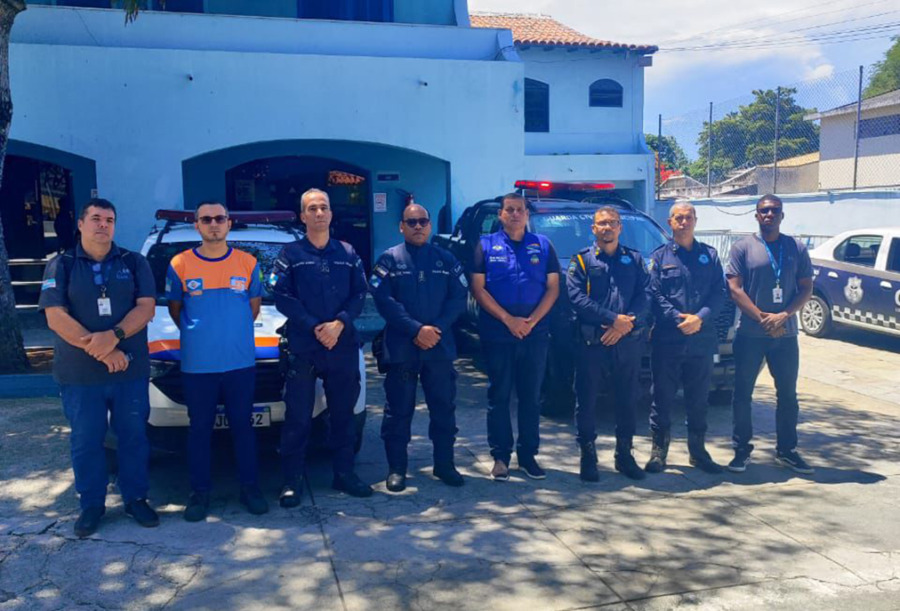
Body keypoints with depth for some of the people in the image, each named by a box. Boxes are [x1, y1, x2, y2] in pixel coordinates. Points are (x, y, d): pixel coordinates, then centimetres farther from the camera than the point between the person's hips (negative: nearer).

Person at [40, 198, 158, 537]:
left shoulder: (135, 263, 6)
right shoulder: (61, 266, 2)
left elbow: (146, 308, -4)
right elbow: (56, 318, -8)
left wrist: (113, 336, -22)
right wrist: (101, 351, -18)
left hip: (131, 371, 1)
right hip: (79, 374, -1)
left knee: (133, 437, 9)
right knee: (86, 442, 9)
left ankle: (136, 499, 23)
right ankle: (91, 505, 23)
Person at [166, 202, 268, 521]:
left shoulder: (248, 263, 3)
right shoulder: (180, 264, -1)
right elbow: (174, 309, 12)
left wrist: (234, 333, 10)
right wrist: (197, 335, 10)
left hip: (241, 363, 1)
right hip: (197, 366, -1)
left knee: (243, 426, 8)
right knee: (200, 429, 7)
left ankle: (250, 488, 19)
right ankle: (200, 492, 19)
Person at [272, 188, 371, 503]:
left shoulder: (348, 254, 11)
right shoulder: (290, 255, 4)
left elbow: (359, 294, 3)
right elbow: (282, 298, -5)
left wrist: (339, 323, -14)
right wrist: (315, 327, -16)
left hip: (343, 346, 3)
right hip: (302, 347, -3)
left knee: (343, 414, 11)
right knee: (297, 418, 0)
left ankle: (344, 474, 23)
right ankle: (292, 480, 10)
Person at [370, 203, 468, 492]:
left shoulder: (446, 260, 9)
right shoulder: (389, 260, 1)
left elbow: (459, 297, 2)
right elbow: (384, 300, -9)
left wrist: (437, 328, -12)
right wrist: (416, 329, -18)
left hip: (440, 346, 3)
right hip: (401, 347, -2)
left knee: (444, 407, 9)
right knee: (398, 410, 4)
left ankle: (444, 464, 23)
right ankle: (396, 468, 15)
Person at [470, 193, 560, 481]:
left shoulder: (543, 245, 9)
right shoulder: (486, 245, 4)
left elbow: (553, 288, 4)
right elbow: (478, 288, -3)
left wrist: (532, 321, -10)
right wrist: (508, 320, -13)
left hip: (535, 334, 2)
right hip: (497, 335, -1)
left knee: (531, 397, 7)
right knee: (499, 396, 3)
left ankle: (528, 455, 17)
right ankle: (500, 457, 11)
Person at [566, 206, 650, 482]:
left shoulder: (634, 259, 13)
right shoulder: (581, 260, 5)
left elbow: (645, 295, 2)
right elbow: (576, 297, -8)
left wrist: (627, 323, -15)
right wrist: (613, 319, -16)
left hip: (628, 343, 3)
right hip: (591, 343, -2)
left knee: (627, 400, 9)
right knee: (586, 401, 0)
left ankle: (624, 454, 23)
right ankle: (588, 456, 13)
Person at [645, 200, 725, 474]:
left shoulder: (709, 255, 12)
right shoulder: (659, 256, 6)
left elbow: (719, 292, 3)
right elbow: (654, 295, -3)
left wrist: (700, 318, -13)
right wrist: (679, 319, -16)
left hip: (702, 340, 2)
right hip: (667, 341, -2)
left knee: (699, 400, 10)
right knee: (662, 399, 2)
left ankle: (698, 451, 23)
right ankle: (658, 452, 12)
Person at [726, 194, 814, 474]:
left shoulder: (797, 248, 6)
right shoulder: (743, 247, -1)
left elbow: (806, 288, 4)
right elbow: (734, 289, -7)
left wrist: (783, 316, -12)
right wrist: (763, 318, -14)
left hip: (786, 334, 3)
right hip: (750, 335, -2)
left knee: (787, 394, 10)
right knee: (743, 394, 3)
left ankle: (787, 450, 24)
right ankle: (742, 450, 16)